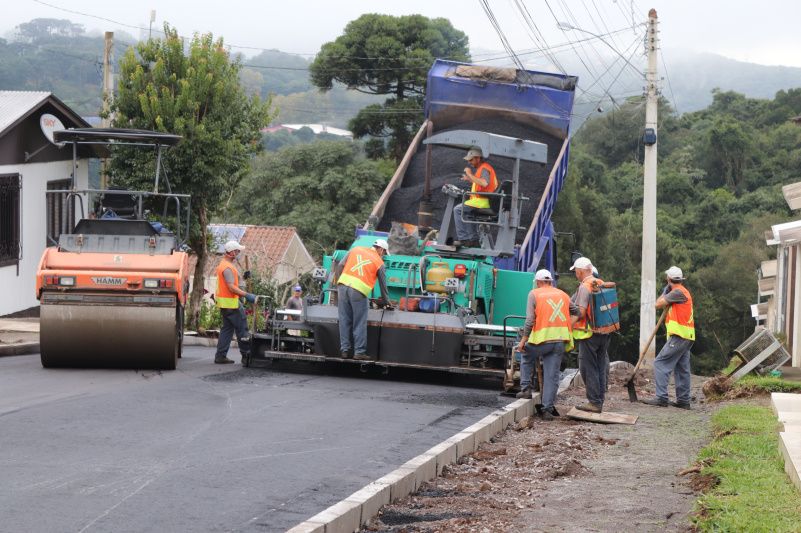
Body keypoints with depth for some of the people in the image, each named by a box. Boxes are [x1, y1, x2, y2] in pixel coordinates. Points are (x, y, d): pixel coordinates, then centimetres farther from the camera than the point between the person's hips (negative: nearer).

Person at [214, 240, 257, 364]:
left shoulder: (223, 263, 15)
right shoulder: (228, 267, -18)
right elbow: (232, 287, -25)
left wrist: (243, 277, 8)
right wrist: (247, 295, -28)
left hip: (224, 302, 10)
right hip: (231, 303, -10)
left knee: (227, 328, 12)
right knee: (242, 328, -3)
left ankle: (220, 356, 10)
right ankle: (246, 355, 1)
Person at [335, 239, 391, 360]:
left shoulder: (355, 250, 17)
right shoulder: (379, 262, 9)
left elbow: (340, 266, 12)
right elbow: (383, 284, 14)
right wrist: (385, 301, 27)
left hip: (343, 285, 3)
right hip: (358, 291, -3)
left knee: (344, 321, 9)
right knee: (359, 324, 4)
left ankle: (344, 350, 11)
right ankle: (359, 352, 4)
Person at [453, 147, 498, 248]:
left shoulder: (484, 169, -14)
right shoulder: (483, 167, 19)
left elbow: (484, 183, -33)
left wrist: (470, 174, -26)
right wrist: (470, 179, 19)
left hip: (482, 201, -11)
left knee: (458, 210, -6)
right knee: (467, 211, 29)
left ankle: (463, 238, -7)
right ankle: (473, 239, 22)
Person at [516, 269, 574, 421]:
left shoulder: (534, 294, 1)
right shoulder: (564, 295, 15)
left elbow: (530, 320, -7)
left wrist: (523, 340, -1)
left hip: (542, 339, -3)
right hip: (561, 340, 3)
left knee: (526, 356, 27)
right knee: (552, 376, 5)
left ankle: (526, 388, 20)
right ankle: (548, 409, 2)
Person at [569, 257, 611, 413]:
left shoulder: (585, 287, -13)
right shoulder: (602, 284, 12)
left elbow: (580, 312, -19)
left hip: (589, 332, -8)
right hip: (604, 332, 8)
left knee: (589, 368, -2)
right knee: (601, 366, 12)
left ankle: (594, 402, -3)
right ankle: (600, 400, 16)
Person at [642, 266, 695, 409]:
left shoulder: (677, 292, -12)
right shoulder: (683, 291, 19)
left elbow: (658, 304, -11)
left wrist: (665, 292, 6)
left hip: (679, 336, -10)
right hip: (687, 337, 10)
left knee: (660, 364, -10)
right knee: (682, 369, 13)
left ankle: (661, 398, -16)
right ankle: (683, 400, 16)